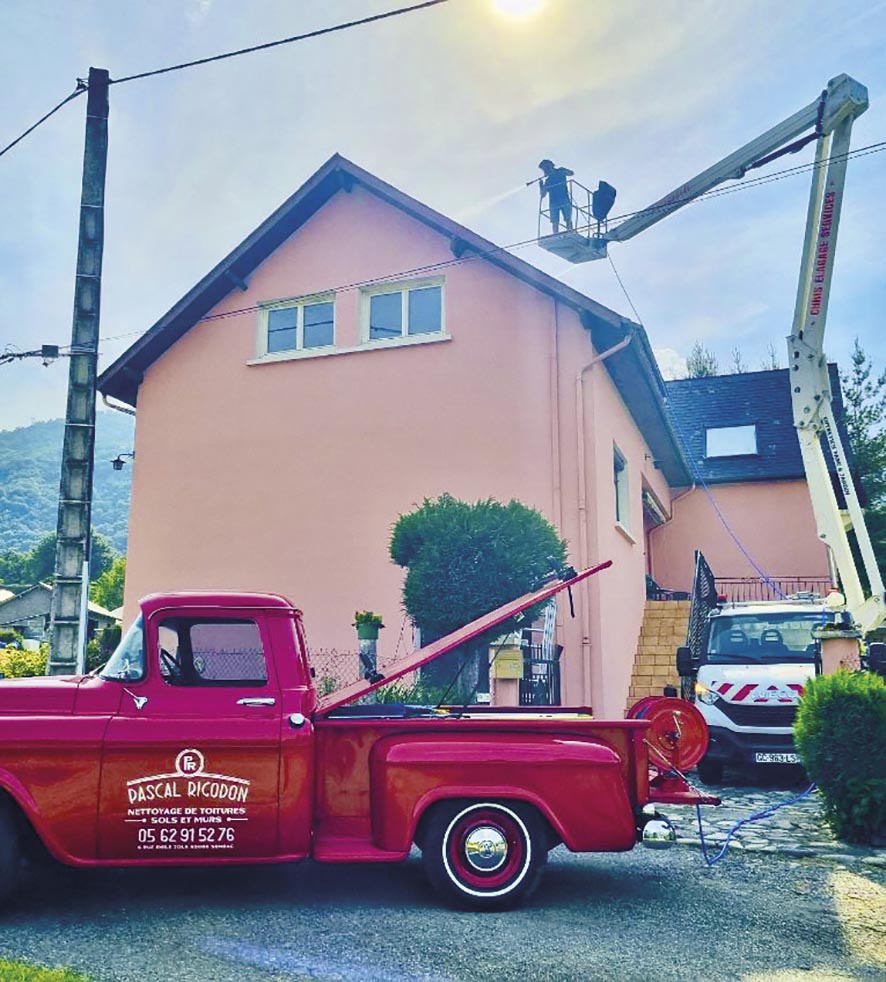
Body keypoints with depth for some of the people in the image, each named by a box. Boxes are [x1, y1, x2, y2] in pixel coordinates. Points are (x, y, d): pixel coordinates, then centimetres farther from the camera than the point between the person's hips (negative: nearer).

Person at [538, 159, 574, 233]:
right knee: (555, 222, -8)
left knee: (568, 219, -13)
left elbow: (571, 173, -5)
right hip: (553, 203, 3)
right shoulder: (547, 180, 22)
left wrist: (559, 171, -14)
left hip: (564, 200, -3)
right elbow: (543, 195, 18)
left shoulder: (560, 171, 13)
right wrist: (541, 185, 3)